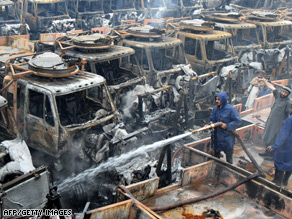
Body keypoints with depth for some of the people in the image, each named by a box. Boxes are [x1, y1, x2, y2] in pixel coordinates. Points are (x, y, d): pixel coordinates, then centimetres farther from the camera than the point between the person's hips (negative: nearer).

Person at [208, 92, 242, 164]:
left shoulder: (231, 109, -15)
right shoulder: (215, 109, 1)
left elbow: (238, 121, -13)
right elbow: (212, 120, 7)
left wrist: (227, 126, -21)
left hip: (227, 138, -5)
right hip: (217, 137, 5)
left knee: (229, 155, 9)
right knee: (216, 155, 19)